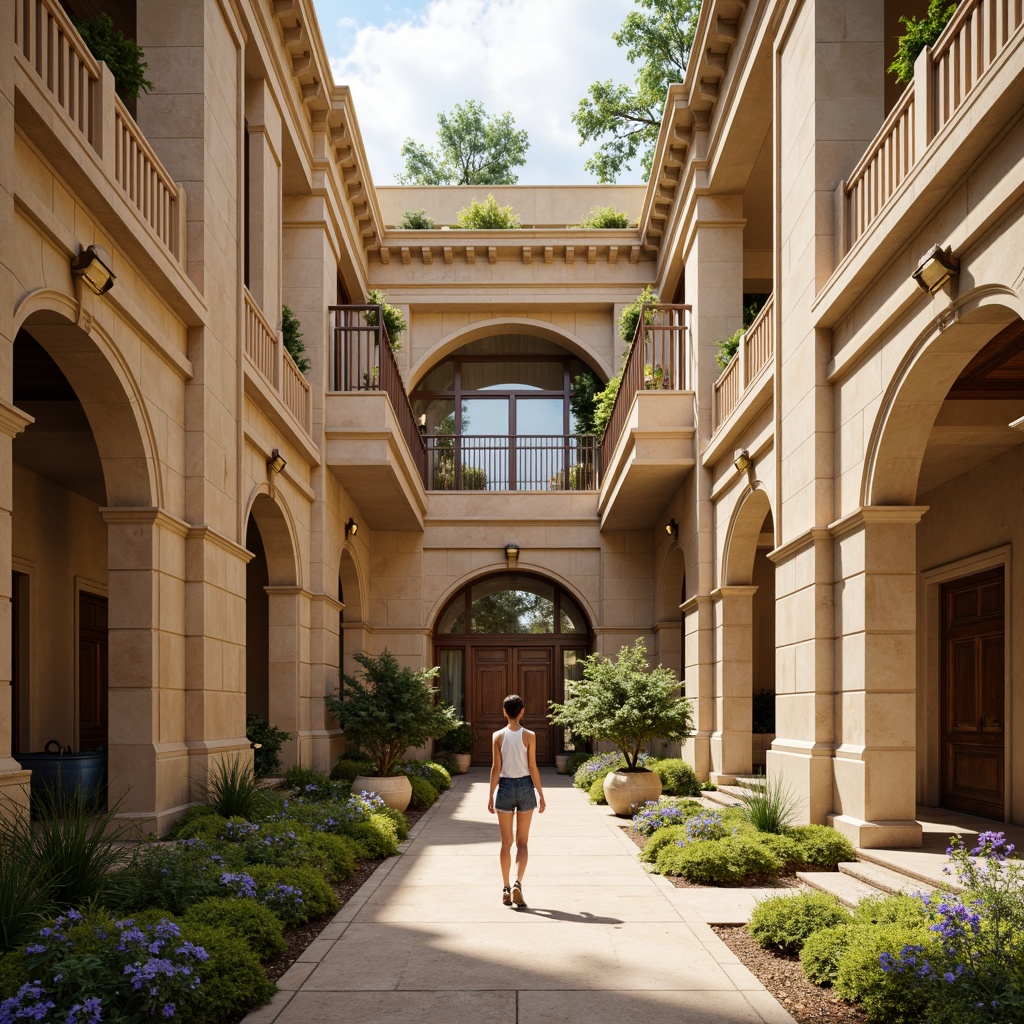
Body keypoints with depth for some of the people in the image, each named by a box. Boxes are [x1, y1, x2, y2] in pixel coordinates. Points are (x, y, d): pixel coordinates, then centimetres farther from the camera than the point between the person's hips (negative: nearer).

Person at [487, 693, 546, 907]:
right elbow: (532, 768, -6)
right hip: (525, 787, -1)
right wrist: (541, 794, 1)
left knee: (506, 842, 9)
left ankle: (506, 889, 10)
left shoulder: (498, 736, -4)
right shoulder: (529, 736, -6)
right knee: (522, 842, 6)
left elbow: (496, 768, -4)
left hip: (505, 787, 1)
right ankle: (518, 883, -11)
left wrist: (491, 795, 3)